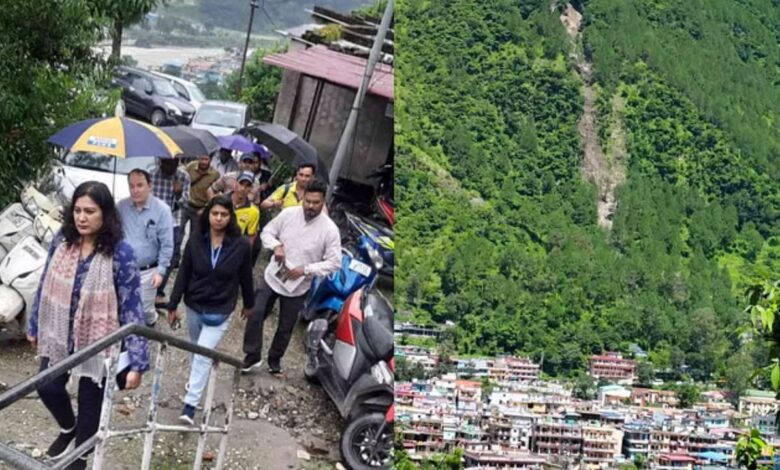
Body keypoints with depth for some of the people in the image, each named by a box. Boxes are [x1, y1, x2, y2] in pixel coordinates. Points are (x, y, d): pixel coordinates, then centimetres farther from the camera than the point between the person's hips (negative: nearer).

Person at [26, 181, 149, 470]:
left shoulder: (120, 252, -22)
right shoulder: (62, 241, -8)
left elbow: (131, 308, -21)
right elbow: (45, 285, 7)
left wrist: (137, 361, -23)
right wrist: (34, 325, 15)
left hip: (97, 342, -4)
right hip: (58, 336, 4)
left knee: (90, 402, 11)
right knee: (48, 389, 12)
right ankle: (67, 427, 46)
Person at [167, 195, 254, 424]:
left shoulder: (240, 245, -13)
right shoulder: (195, 241, -9)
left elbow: (245, 276, -1)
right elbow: (183, 274, -3)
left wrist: (248, 303, 11)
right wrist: (173, 305, -1)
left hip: (219, 311, -3)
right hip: (194, 306, 3)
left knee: (203, 355, -10)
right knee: (197, 349, 22)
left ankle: (190, 405, -7)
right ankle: (196, 378, 49)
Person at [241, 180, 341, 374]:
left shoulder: (329, 229, -18)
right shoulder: (288, 214, -11)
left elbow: (334, 262, -15)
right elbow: (267, 232, 3)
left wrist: (305, 269, -22)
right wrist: (276, 245, -19)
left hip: (297, 286, -1)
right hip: (272, 276, 1)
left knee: (285, 327, 12)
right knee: (255, 315, -3)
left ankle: (275, 359, 35)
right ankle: (252, 355, 15)